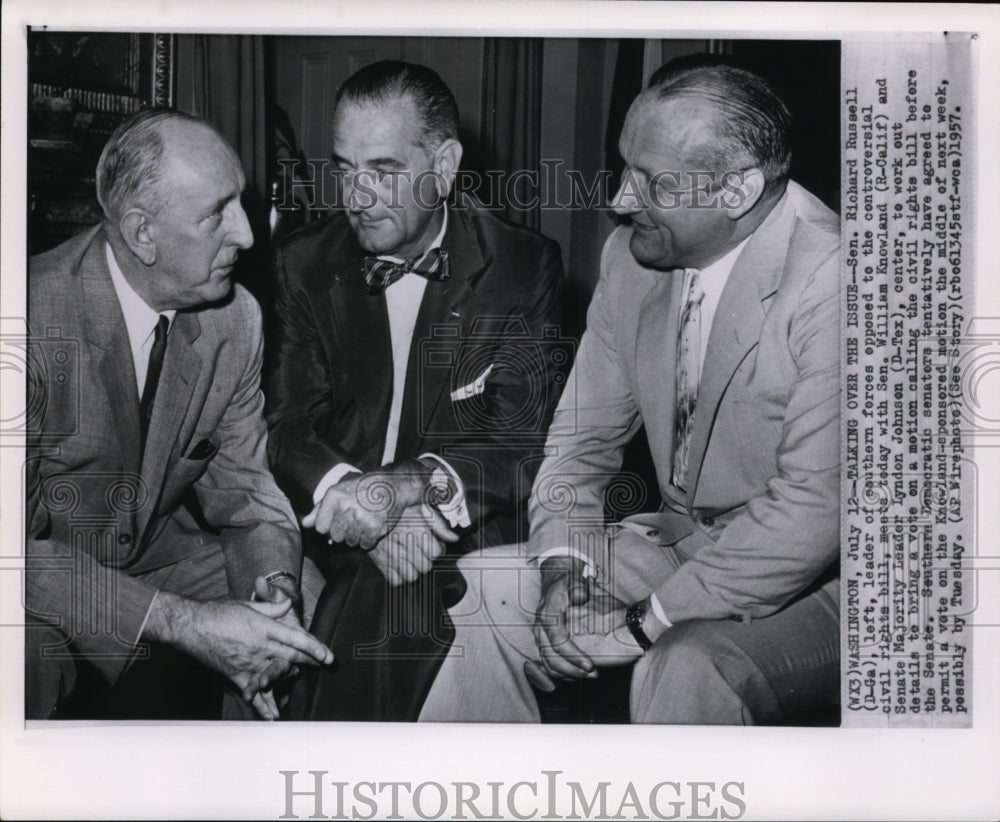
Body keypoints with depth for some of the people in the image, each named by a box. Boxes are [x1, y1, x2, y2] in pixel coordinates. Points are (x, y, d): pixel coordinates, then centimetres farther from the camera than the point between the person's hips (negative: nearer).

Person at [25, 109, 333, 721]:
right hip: (48, 576, -5)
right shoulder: (37, 316, -26)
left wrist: (273, 584, -23)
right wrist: (183, 622, -33)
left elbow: (242, 484, 0)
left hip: (163, 551, 5)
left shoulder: (237, 317, -8)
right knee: (27, 656, -35)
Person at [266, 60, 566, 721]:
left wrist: (414, 485, -26)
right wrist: (350, 494, -21)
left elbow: (526, 442, -7)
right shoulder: (307, 263, 7)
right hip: (332, 542, 2)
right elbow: (288, 426, 0)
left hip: (468, 543, -2)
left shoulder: (525, 267, 0)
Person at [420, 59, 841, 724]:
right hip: (679, 544, 7)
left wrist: (646, 620, -23)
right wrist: (565, 563, -10)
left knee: (687, 670, -34)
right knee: (483, 592, -6)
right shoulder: (632, 255, 0)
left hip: (815, 581, -6)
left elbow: (815, 507, -26)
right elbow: (585, 434, 7)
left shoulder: (831, 282, -22)